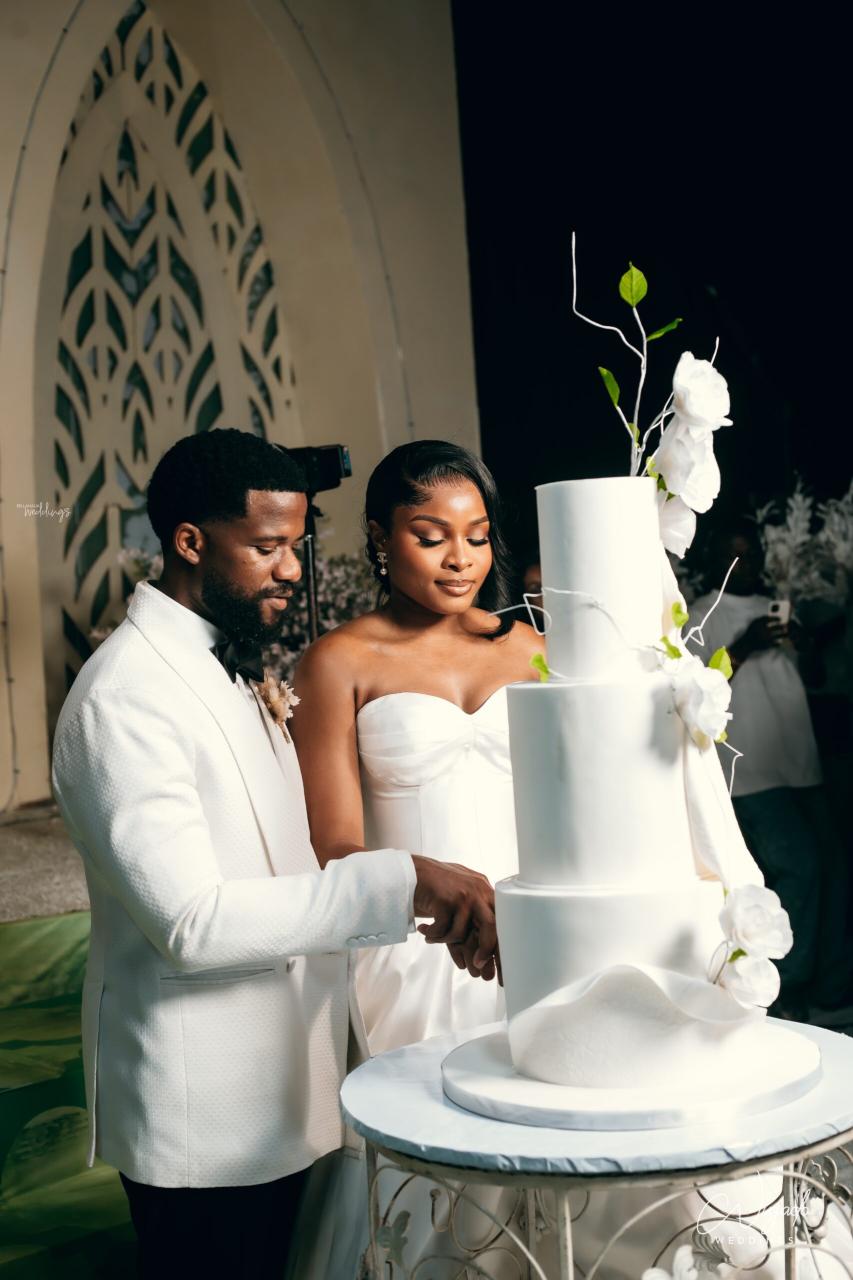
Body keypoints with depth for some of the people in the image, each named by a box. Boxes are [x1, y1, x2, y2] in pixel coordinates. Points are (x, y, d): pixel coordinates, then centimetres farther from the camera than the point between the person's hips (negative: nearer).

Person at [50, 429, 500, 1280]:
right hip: (202, 1115, -9)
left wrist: (431, 894, 0)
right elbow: (190, 922, -28)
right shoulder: (126, 695, -20)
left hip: (275, 1096, 9)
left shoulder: (236, 674, 11)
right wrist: (398, 885, -29)